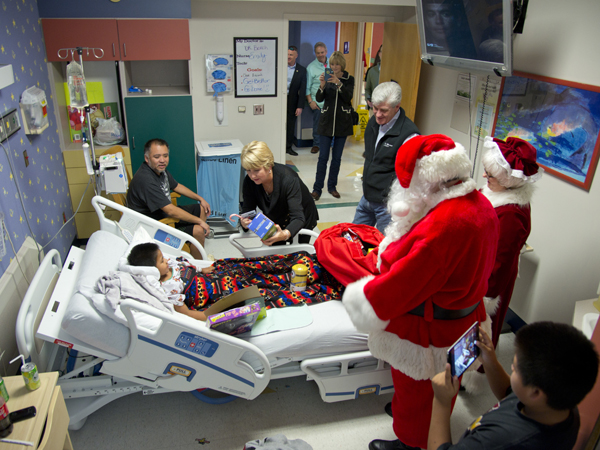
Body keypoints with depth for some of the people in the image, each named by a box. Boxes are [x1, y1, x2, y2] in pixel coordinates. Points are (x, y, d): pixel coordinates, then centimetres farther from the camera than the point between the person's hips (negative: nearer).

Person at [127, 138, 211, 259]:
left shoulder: (159, 168, -1)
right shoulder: (146, 180, -32)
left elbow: (176, 186, 18)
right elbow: (171, 211, -33)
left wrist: (200, 199, 13)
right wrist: (199, 221, -25)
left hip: (166, 211, 11)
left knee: (202, 209, 14)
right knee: (198, 230, -23)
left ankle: (199, 254, 22)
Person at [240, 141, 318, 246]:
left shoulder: (288, 179, -37)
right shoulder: (249, 181, -22)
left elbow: (298, 218, -42)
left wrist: (285, 234, -63)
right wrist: (243, 222, -42)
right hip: (275, 221, 3)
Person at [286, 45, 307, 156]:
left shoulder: (301, 70, 1)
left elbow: (302, 90, 0)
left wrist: (300, 106, -5)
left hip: (292, 102, 1)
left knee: (291, 125, 10)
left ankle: (288, 147, 23)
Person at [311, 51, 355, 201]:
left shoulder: (349, 79, 2)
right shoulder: (327, 78, 4)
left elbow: (348, 97, -13)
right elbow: (319, 99, -5)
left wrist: (339, 83, -26)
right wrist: (322, 86, -23)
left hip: (342, 122, 0)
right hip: (327, 121, 0)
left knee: (337, 157, 7)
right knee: (323, 157, -4)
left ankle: (332, 186, 19)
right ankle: (317, 188, 0)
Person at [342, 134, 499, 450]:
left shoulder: (445, 222, -36)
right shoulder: (480, 204, -4)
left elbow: (407, 278, -31)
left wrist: (362, 297, -15)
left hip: (428, 329, -9)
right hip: (463, 316, 9)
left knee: (415, 387, 18)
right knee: (442, 383, 31)